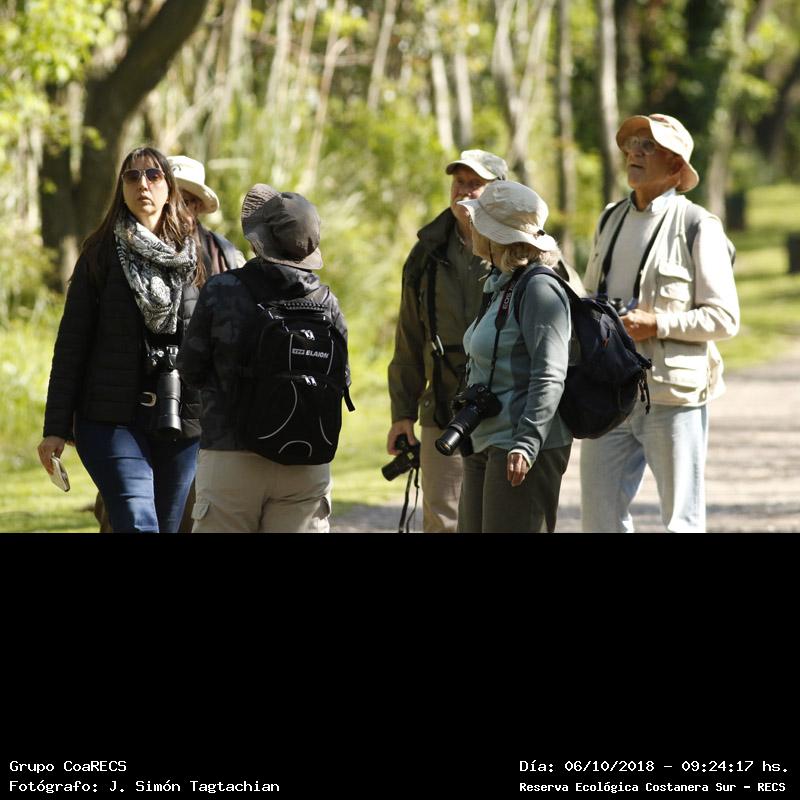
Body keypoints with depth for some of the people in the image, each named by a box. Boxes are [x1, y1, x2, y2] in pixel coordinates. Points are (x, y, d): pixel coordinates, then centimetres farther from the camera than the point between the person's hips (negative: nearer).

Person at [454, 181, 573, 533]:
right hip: (483, 446, 10)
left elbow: (550, 377, -21)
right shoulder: (499, 285, 16)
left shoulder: (539, 289, -14)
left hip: (524, 450, -10)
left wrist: (526, 444, -26)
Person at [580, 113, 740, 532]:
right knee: (600, 514, 4)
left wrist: (656, 324, -18)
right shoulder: (612, 220, 13)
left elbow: (724, 317, -8)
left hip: (671, 395, -6)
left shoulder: (698, 227, -6)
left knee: (680, 519, 1)